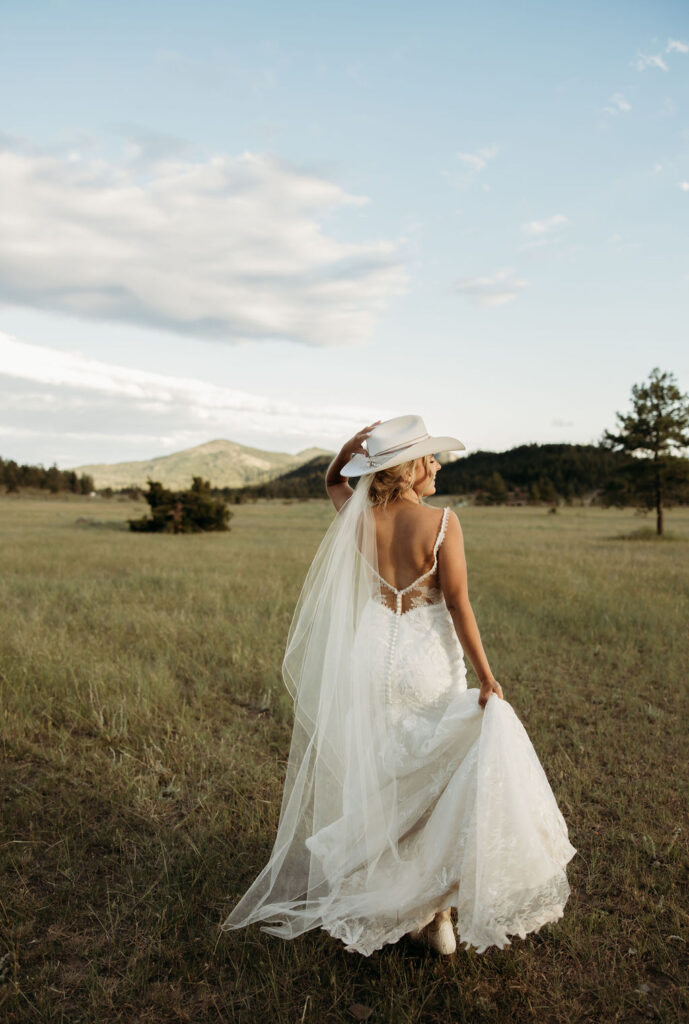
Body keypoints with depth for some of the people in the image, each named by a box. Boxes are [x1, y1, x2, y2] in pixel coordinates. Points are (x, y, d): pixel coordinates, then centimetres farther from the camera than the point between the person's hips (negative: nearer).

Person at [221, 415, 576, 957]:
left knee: (378, 786, 17)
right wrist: (486, 676, -9)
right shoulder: (441, 521, -15)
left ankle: (388, 906, 33)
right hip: (429, 665, -3)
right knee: (439, 786, 14)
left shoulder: (359, 519, -5)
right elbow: (458, 604, -15)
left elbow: (333, 482, 16)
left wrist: (351, 449, -3)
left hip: (374, 659, 4)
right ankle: (437, 913, 24)